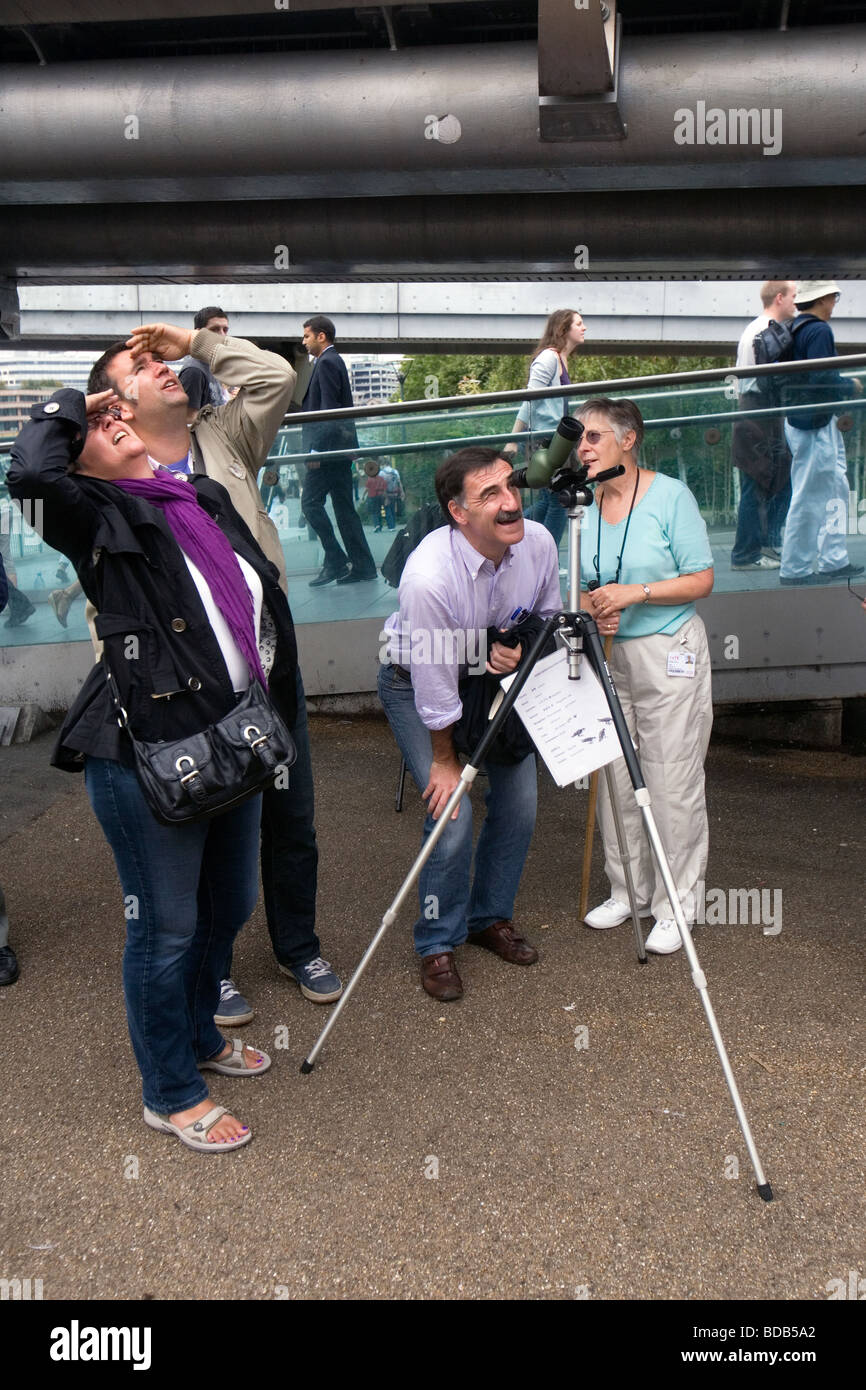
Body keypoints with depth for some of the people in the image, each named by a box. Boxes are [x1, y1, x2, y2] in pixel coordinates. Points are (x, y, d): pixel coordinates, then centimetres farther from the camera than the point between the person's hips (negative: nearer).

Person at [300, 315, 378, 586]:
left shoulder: (326, 363, -10)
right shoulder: (335, 361, 19)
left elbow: (328, 408, -18)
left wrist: (317, 448, -21)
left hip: (328, 445, -10)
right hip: (341, 445, 10)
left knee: (310, 502, -7)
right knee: (344, 506, 9)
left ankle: (335, 561, -6)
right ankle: (363, 566, 9)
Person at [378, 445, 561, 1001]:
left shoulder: (538, 542, -20)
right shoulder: (429, 575, -36)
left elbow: (548, 616, 0)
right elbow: (434, 682, -25)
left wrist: (522, 647, -23)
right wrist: (444, 758, -13)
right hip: (416, 683, -5)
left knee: (520, 801, 0)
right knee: (453, 813, -13)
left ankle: (492, 917, 24)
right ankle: (439, 945, 9)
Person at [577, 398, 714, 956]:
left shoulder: (671, 496, -8)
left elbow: (701, 580, -9)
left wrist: (634, 593, -19)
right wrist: (594, 607, -8)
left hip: (670, 655, -5)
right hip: (608, 655, 5)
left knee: (672, 784, -1)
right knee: (615, 780, 9)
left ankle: (675, 905, 12)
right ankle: (627, 890, 25)